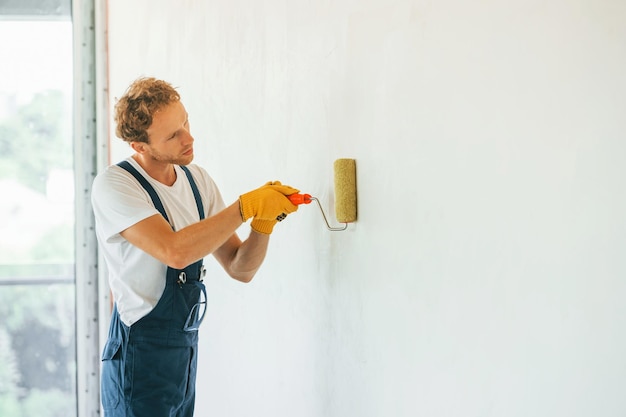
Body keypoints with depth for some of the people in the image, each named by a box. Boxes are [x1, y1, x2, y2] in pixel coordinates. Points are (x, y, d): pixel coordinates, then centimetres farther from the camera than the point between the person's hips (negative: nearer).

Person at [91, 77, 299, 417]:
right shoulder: (114, 185, -14)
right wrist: (246, 205, -23)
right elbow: (175, 251, -29)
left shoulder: (197, 179, 6)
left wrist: (263, 222, -13)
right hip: (141, 358, -6)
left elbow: (240, 268, 6)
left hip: (187, 351, 6)